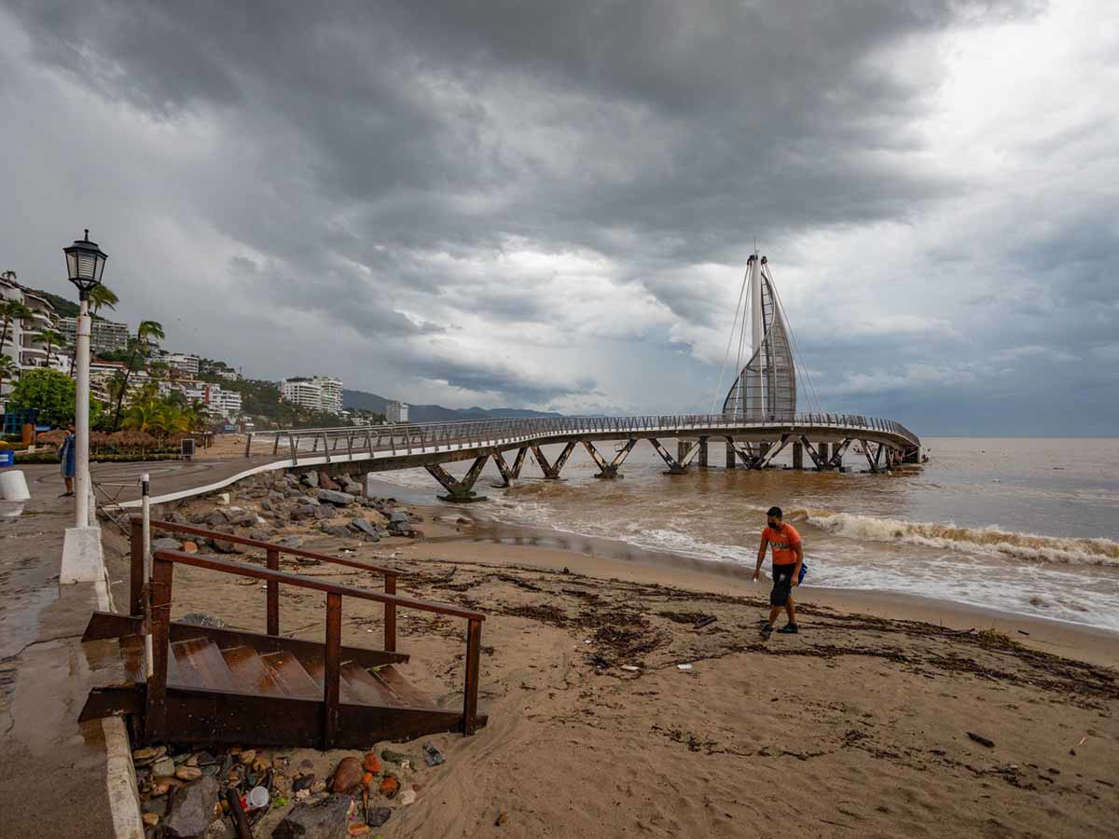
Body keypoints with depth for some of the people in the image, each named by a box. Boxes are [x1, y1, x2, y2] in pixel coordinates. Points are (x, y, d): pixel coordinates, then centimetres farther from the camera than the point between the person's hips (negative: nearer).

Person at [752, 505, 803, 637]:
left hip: (790, 567, -7)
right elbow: (762, 551, 5)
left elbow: (800, 553, -18)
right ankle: (792, 625, 32)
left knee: (778, 597, -11)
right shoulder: (767, 531, -5)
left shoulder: (790, 531, -23)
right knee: (786, 596, 18)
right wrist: (758, 569, -1)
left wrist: (795, 575, -23)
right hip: (777, 567, 7)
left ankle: (769, 625, 0)